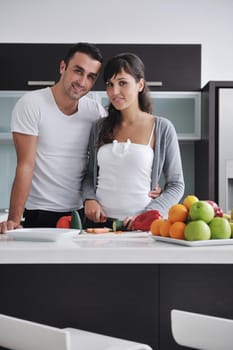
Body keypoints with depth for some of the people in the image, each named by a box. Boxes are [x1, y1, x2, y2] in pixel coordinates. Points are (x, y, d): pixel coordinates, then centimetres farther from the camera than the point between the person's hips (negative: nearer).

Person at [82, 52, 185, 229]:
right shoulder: (99, 127, 11)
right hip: (98, 222, 2)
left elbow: (176, 185, 3)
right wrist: (89, 198, 0)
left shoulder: (162, 128, 2)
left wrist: (146, 216, -9)